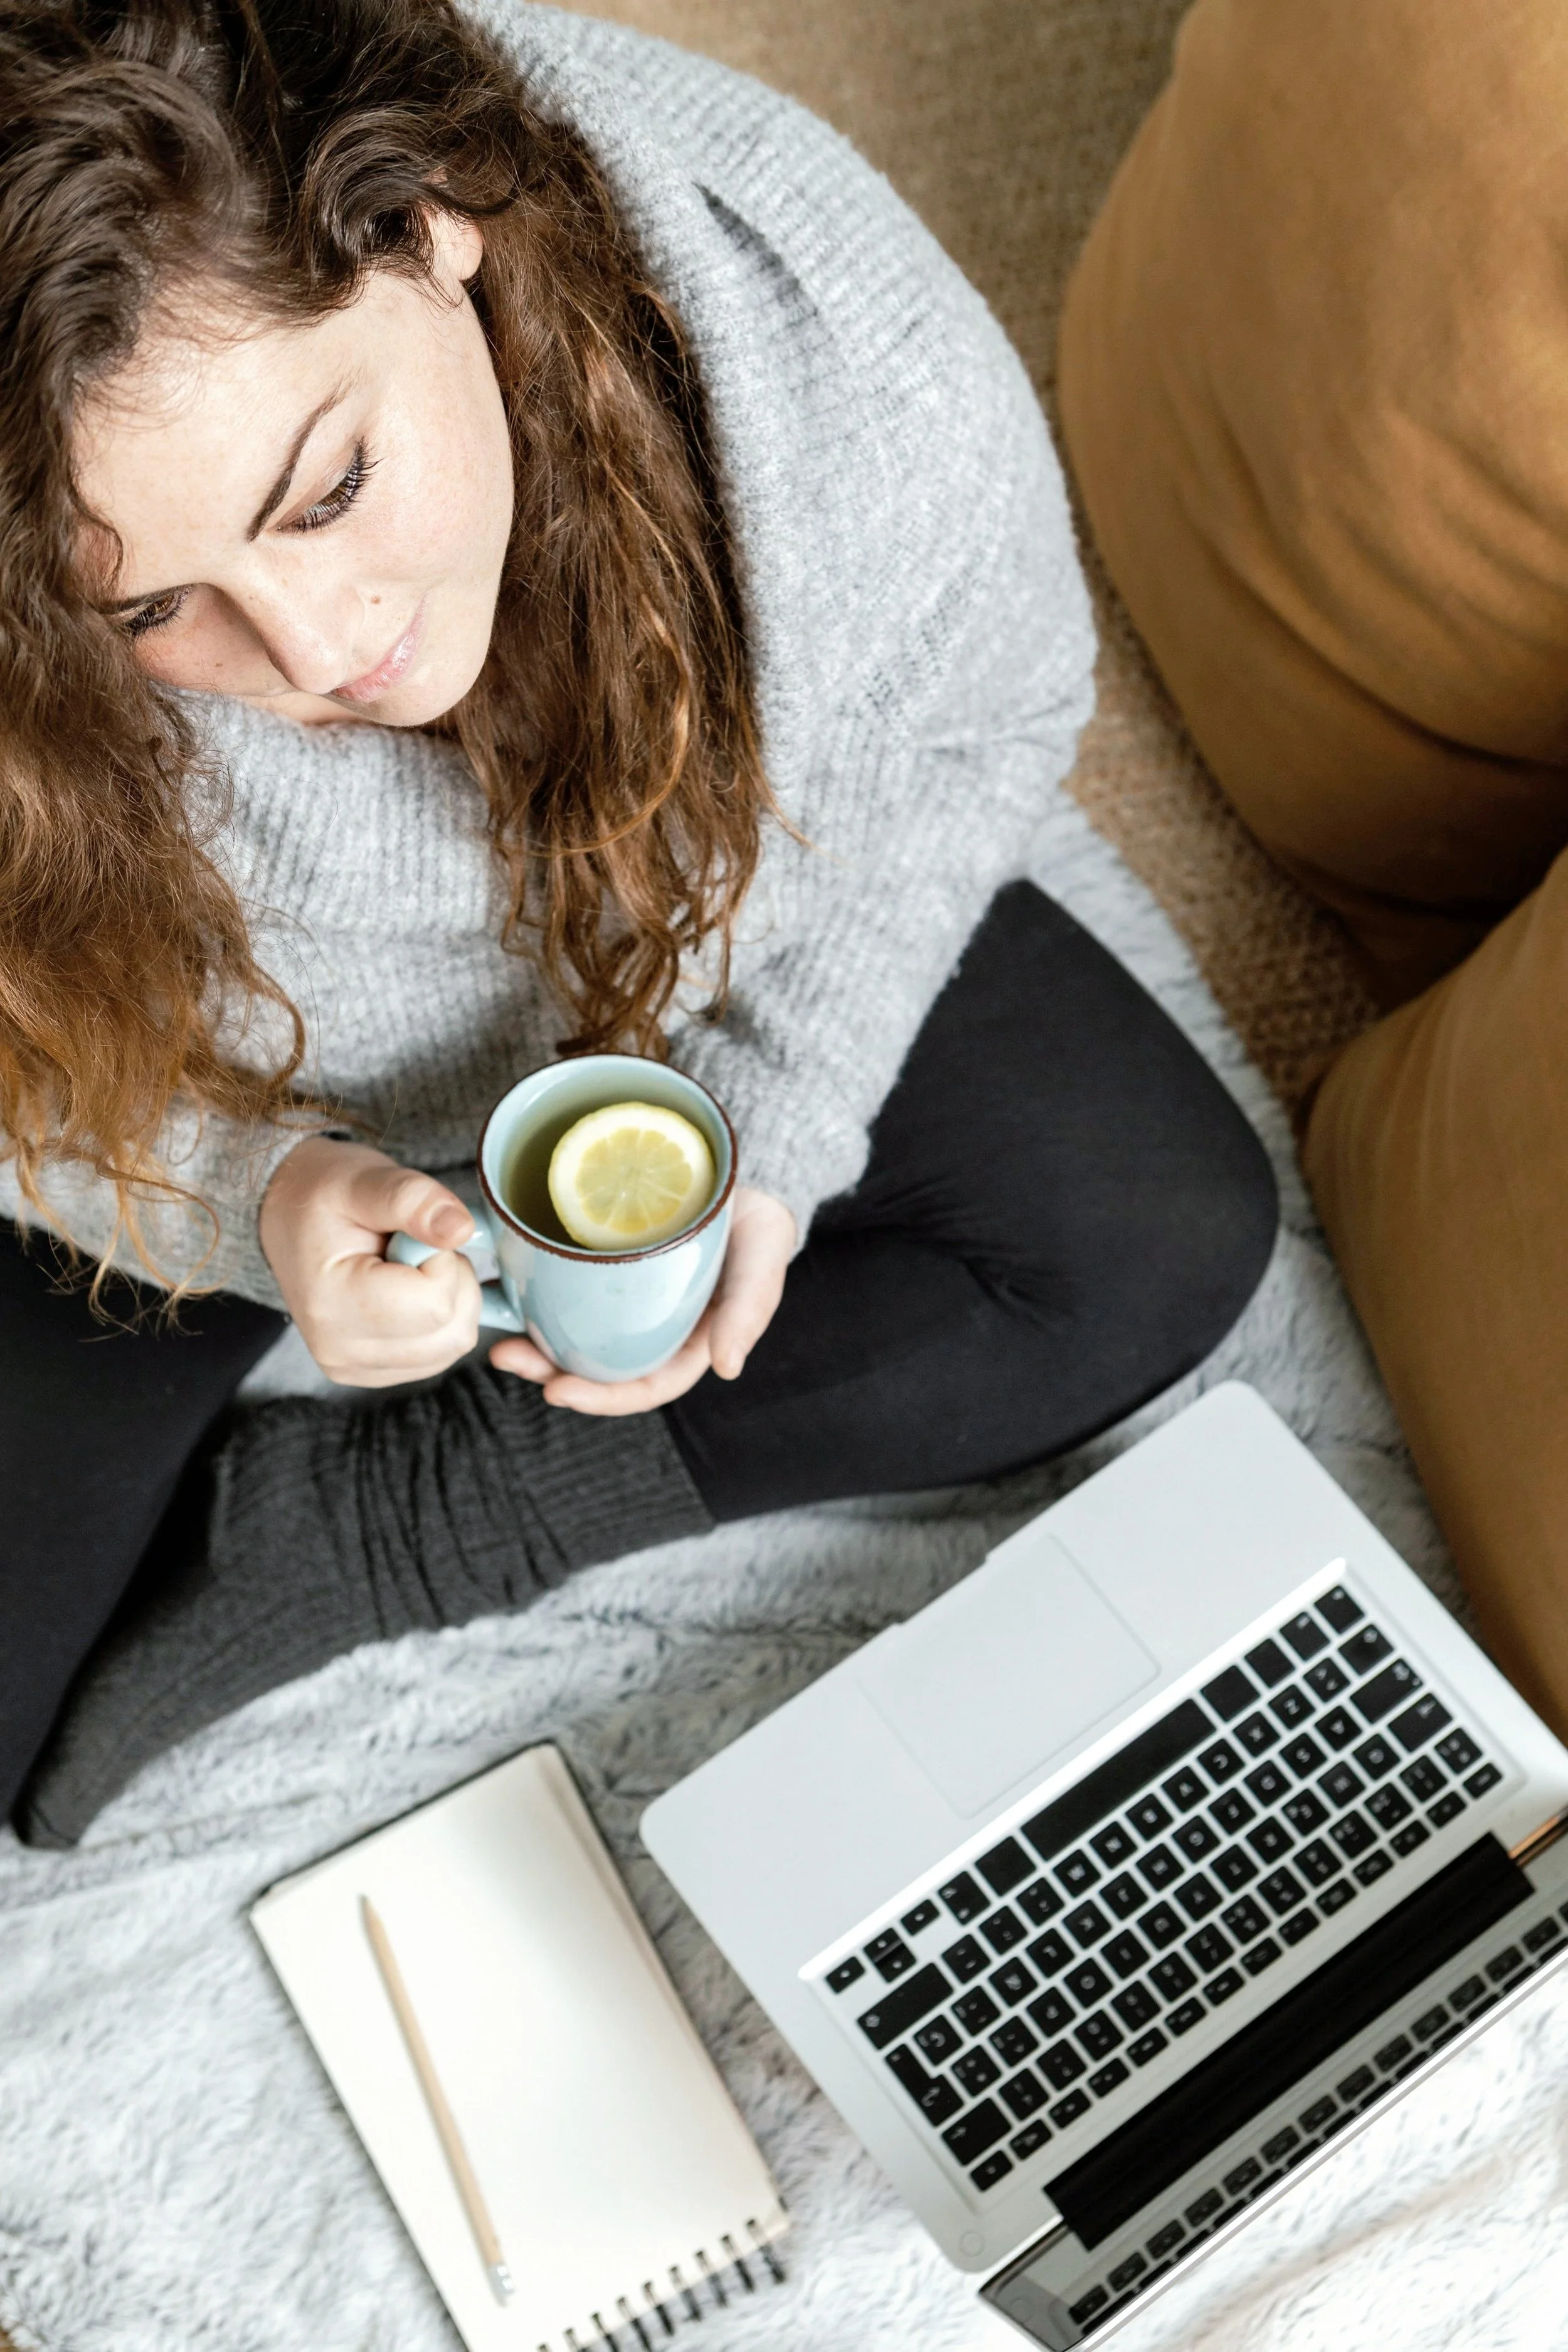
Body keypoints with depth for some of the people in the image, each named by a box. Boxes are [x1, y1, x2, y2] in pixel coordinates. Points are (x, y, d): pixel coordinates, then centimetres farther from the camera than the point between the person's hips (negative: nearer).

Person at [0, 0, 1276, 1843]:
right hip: (224, 1097, -2)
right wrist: (257, 1197, -35)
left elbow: (979, 718, -11)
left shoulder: (861, 361, -33)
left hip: (706, 962, 3)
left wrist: (773, 1122, -19)